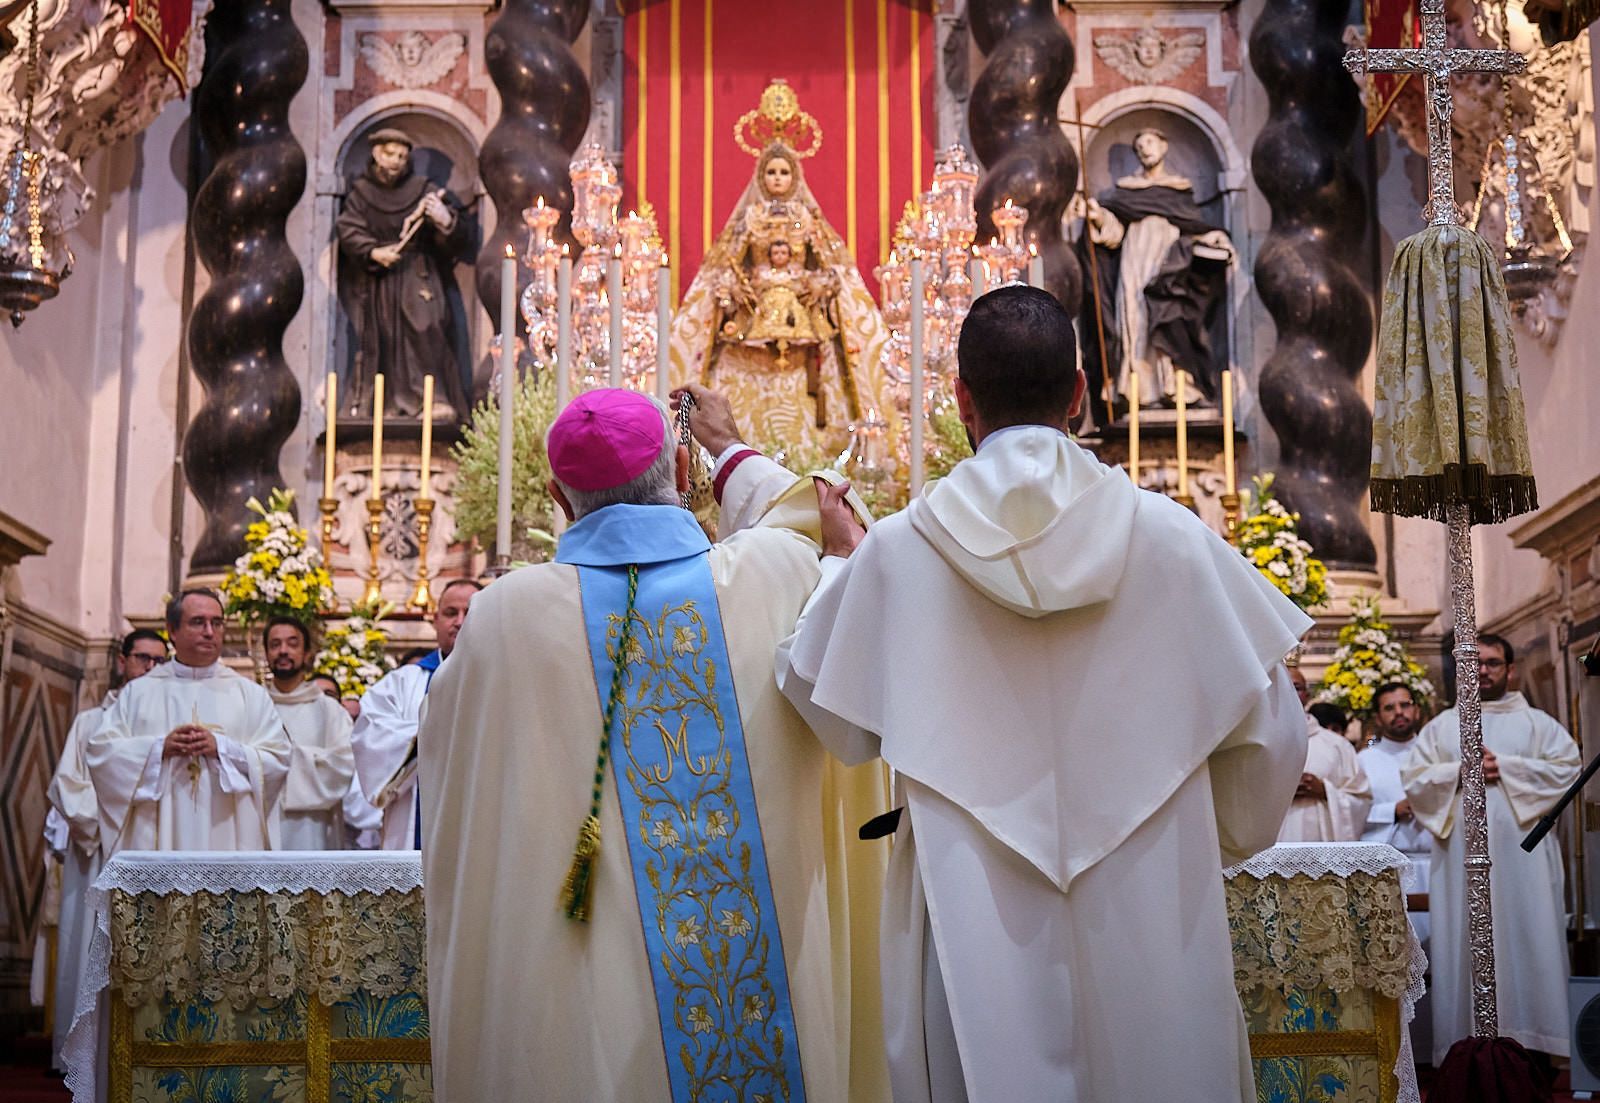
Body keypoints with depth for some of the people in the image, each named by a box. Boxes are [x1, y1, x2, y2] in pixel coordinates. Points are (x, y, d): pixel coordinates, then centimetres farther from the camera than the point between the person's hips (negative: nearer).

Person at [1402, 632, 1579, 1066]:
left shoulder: (1536, 722, 12)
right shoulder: (1441, 726, 16)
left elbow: (1569, 765, -2)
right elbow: (1412, 778, 8)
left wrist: (1506, 768, -8)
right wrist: (1459, 771, -8)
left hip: (1521, 848, -1)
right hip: (1461, 850, 1)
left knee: (1525, 941, -5)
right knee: (1464, 944, -2)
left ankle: (1529, 1041, -3)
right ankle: (1469, 1042, -1)